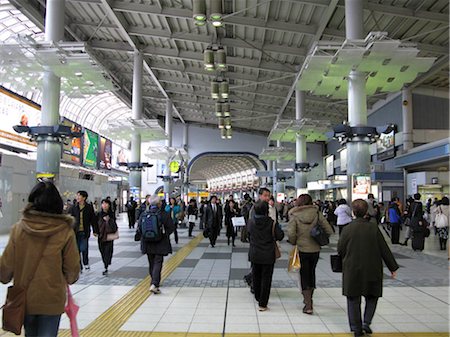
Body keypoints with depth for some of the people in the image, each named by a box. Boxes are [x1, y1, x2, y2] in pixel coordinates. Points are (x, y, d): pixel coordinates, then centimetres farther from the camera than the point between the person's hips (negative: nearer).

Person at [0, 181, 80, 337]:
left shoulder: (18, 228, -10)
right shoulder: (65, 231, -15)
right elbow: (72, 267, -7)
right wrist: (69, 279, 16)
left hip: (25, 298, 3)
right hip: (52, 298, -3)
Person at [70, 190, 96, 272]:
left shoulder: (89, 207, 0)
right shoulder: (74, 208, 5)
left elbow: (93, 220, 3)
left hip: (85, 232, -2)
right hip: (76, 231, 2)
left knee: (84, 248, -5)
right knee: (77, 250, 4)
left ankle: (86, 263, 22)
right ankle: (79, 267, 17)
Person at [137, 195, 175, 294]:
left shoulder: (144, 214, -1)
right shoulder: (164, 214, -11)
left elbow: (139, 229, 2)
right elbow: (171, 227, -7)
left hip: (147, 243, 4)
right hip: (160, 244, -4)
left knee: (151, 263, 17)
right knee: (158, 263, -2)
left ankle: (155, 282, 32)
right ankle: (154, 284, -15)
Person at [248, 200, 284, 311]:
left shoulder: (251, 222, -7)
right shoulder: (272, 223, -15)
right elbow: (280, 236, -12)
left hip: (254, 255, 3)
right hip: (268, 256, -3)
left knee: (256, 277, 19)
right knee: (266, 279, 4)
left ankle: (258, 298, 34)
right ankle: (262, 304, 6)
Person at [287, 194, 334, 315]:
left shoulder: (294, 215, -10)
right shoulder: (317, 213, -5)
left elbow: (291, 233, -19)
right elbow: (329, 230, -7)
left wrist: (294, 242, 0)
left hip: (302, 249, -3)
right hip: (315, 249, 3)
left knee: (304, 275, 7)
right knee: (311, 273, 22)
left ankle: (308, 305, 3)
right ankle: (309, 298, 39)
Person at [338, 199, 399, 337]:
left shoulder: (348, 228, -10)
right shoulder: (373, 228, -8)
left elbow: (340, 249, -5)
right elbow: (384, 250, -3)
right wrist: (393, 267, 6)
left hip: (352, 270, -1)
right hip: (372, 270, 1)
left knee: (353, 299, 11)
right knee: (372, 297, 20)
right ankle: (366, 322, 10)